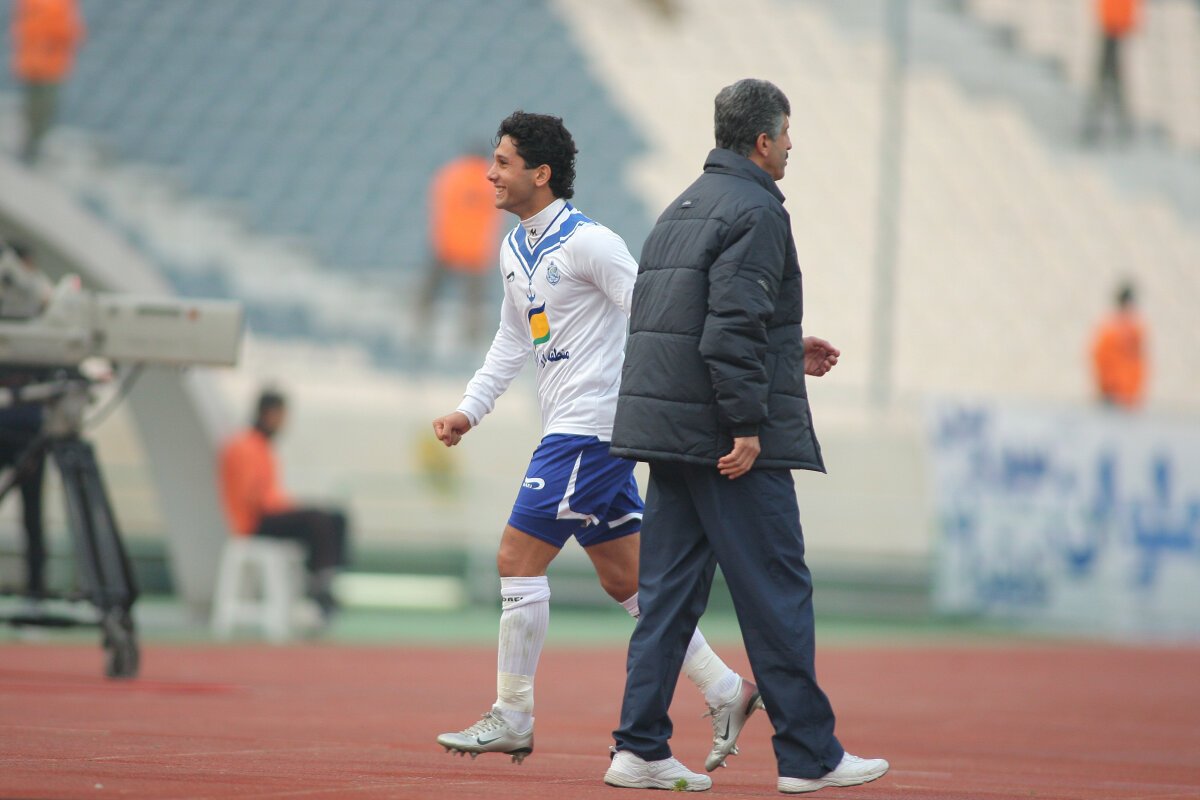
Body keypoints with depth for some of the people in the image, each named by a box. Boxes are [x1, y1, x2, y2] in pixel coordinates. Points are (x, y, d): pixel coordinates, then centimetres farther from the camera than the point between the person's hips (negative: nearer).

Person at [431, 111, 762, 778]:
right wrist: (468, 410, 16)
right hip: (566, 429, 9)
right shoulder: (514, 250, 13)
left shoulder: (587, 242, -13)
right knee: (624, 579, 10)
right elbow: (512, 342, 24)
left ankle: (512, 718, -2)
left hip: (591, 428, -9)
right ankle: (724, 691, 15)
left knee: (518, 559, -9)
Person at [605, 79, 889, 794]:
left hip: (666, 429, 9)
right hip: (727, 438, -9)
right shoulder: (755, 212, -11)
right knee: (777, 593, -2)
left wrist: (791, 354, 26)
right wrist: (748, 425, -19)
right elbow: (732, 326, -21)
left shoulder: (684, 209, 18)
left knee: (669, 592, 8)